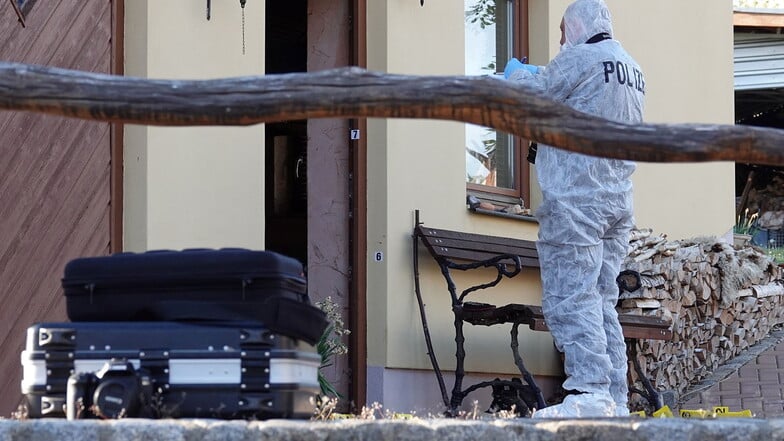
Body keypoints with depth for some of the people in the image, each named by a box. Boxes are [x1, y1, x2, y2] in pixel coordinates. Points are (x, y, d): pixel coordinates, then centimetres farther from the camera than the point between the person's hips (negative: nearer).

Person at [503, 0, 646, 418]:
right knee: (602, 302, 10)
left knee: (570, 300, -10)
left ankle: (589, 394, -18)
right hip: (617, 201, 9)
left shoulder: (580, 58, -9)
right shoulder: (632, 70, 17)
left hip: (576, 199, -9)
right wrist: (542, 76, 26)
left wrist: (516, 72, 19)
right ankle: (615, 399, 8)